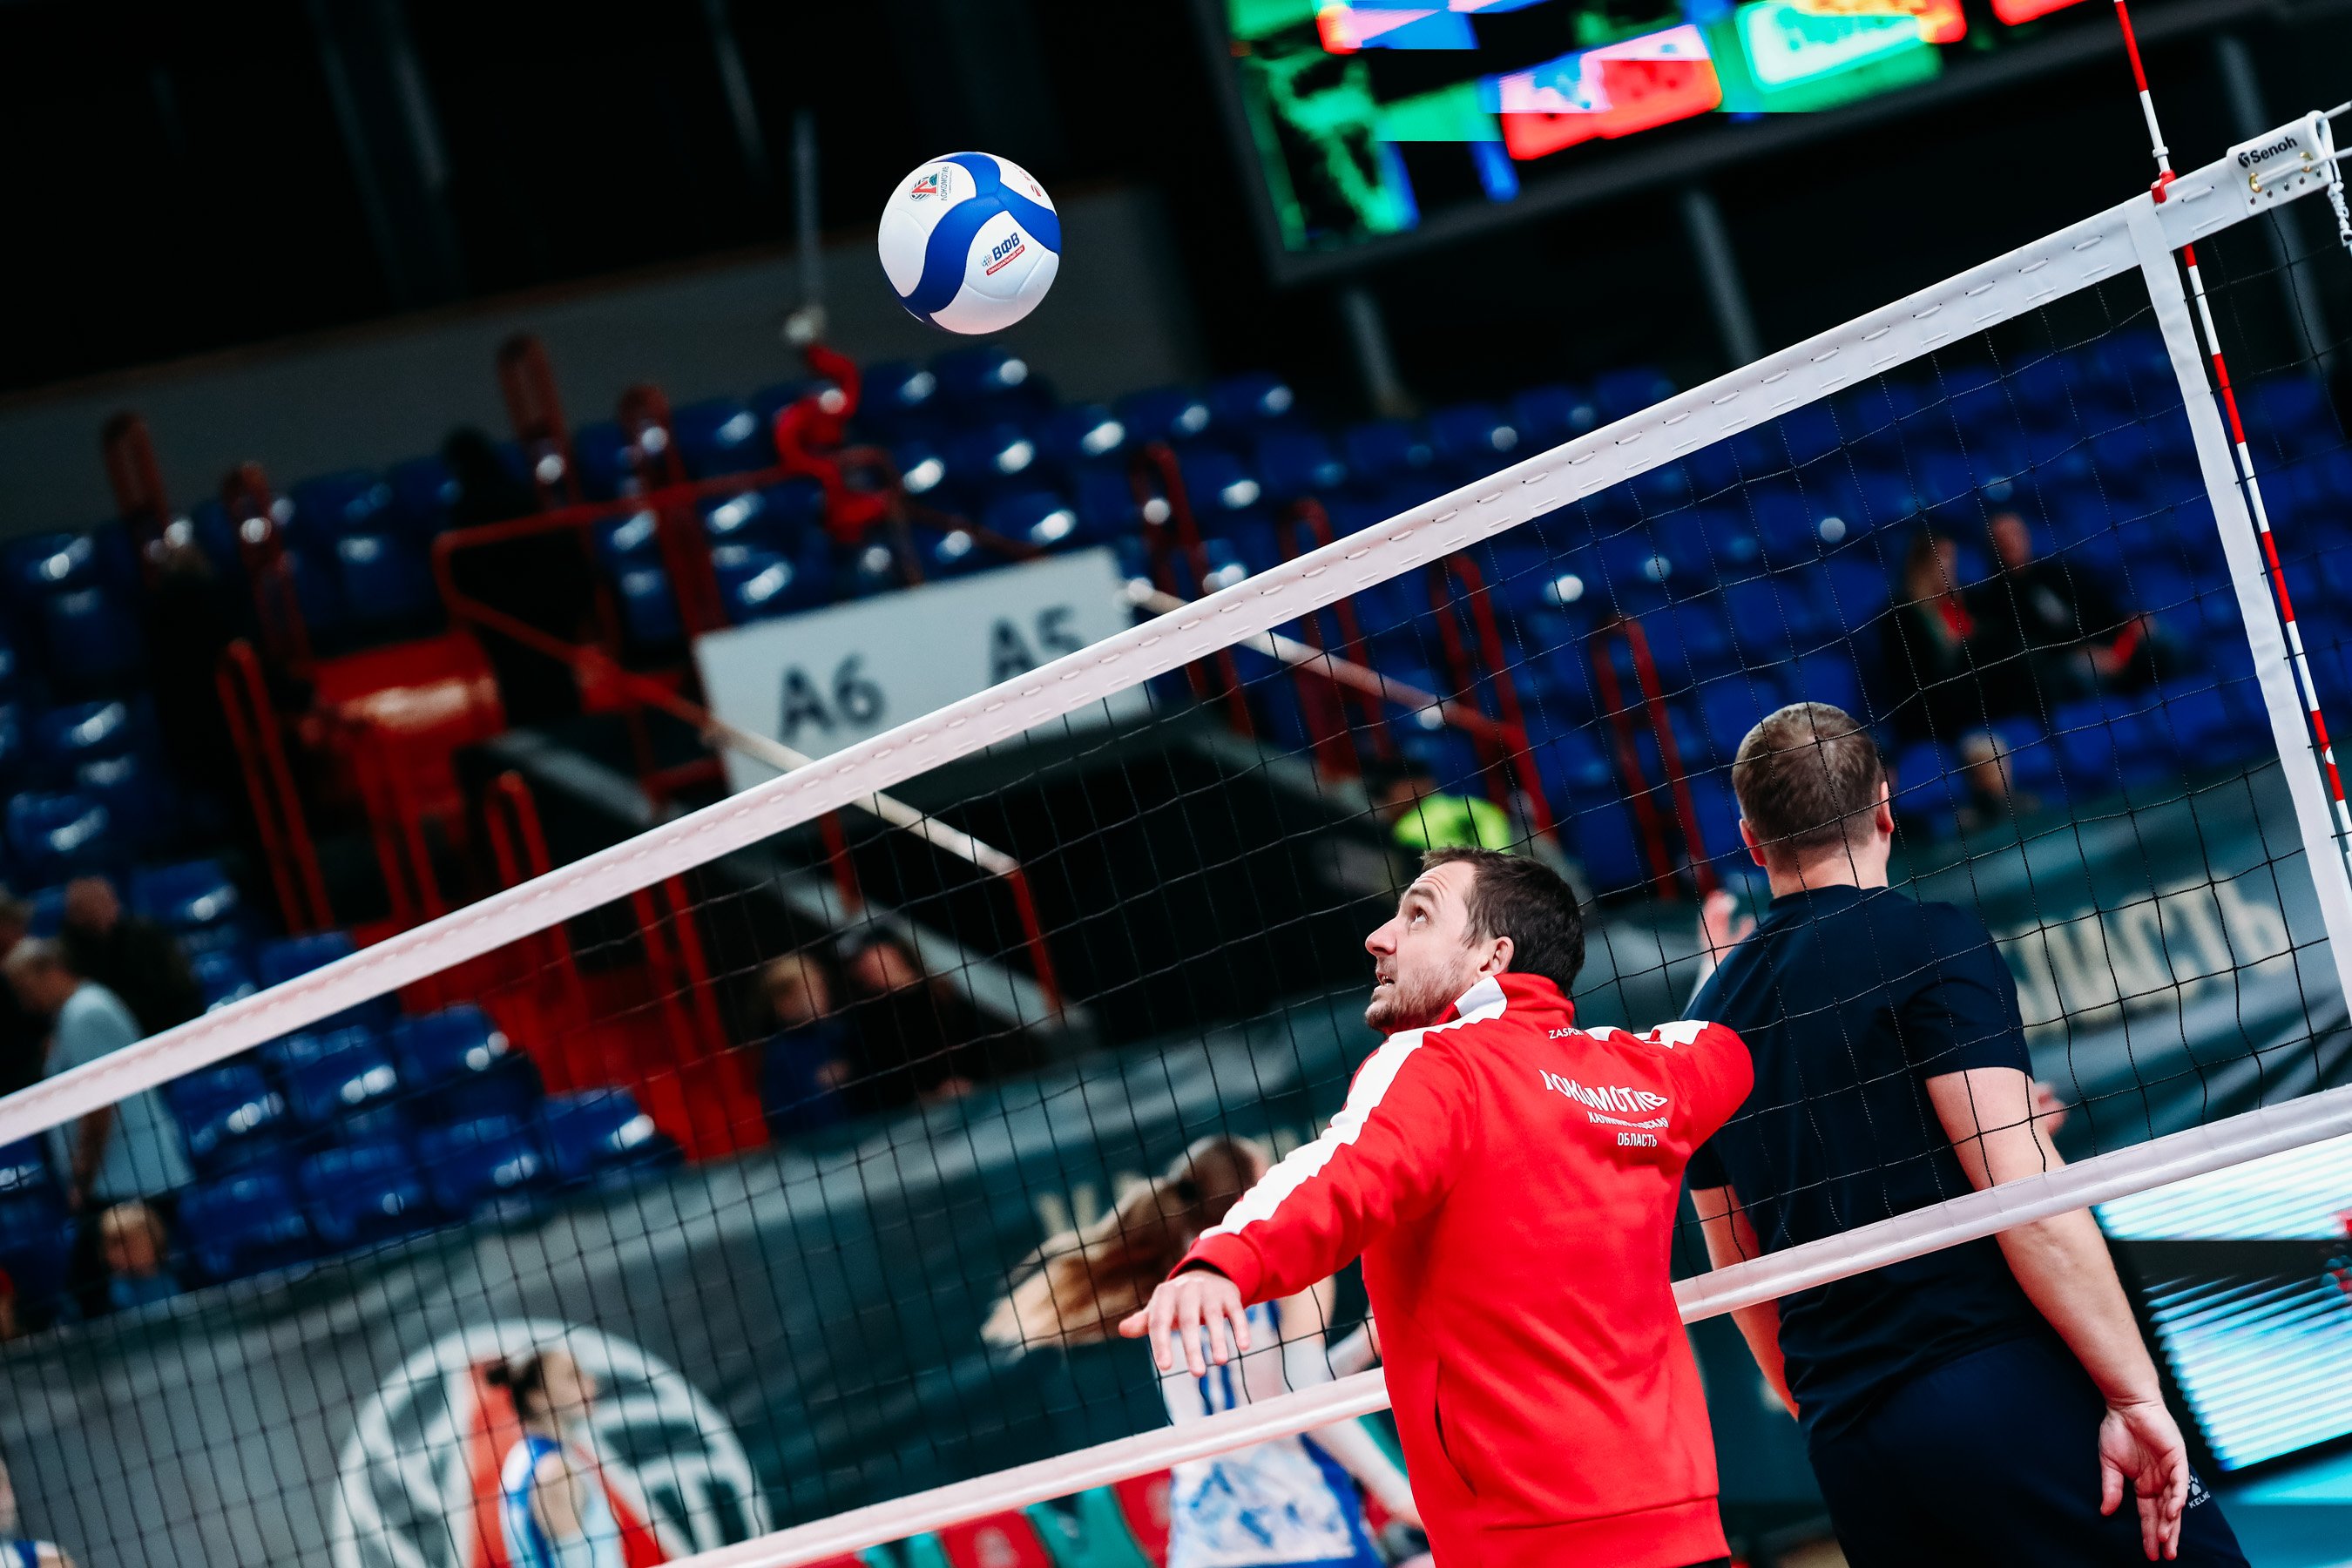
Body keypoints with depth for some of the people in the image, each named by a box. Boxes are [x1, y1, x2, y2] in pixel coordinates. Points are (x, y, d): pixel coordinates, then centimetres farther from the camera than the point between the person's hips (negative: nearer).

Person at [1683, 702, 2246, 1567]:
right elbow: (2025, 1189, -14)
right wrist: (2133, 1394, -13)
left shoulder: (1711, 1016, 15)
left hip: (1848, 1451, 7)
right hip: (2006, 1392, -7)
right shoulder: (1930, 943, -4)